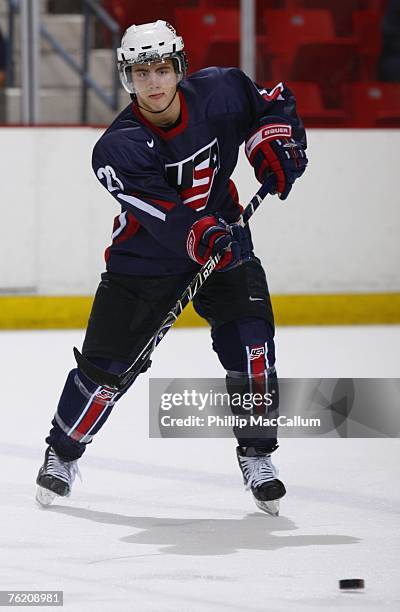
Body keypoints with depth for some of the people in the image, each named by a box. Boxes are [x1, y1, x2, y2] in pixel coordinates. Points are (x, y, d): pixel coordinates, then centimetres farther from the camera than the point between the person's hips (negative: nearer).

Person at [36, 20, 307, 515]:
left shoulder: (219, 93, -12)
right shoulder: (118, 147, -21)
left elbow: (273, 103, 8)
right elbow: (161, 214, -32)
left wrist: (274, 147, -11)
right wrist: (204, 237, -49)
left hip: (222, 240, 2)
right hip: (143, 260, -2)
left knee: (250, 336, -17)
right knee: (105, 361, -4)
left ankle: (256, 456, -3)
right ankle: (63, 451, 20)